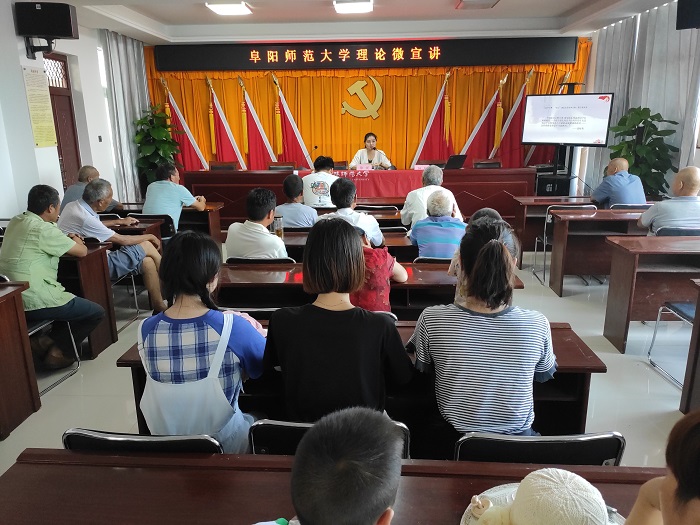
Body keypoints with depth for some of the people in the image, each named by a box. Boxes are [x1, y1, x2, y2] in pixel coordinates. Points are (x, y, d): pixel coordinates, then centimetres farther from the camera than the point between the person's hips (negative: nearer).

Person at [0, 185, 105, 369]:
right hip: (35, 302, -9)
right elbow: (82, 251, -7)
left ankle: (49, 344, 16)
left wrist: (66, 240, 14)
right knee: (96, 312, 4)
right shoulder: (43, 229, -17)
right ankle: (56, 349, 5)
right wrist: (76, 240, 14)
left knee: (71, 300, 30)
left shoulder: (15, 222, 9)